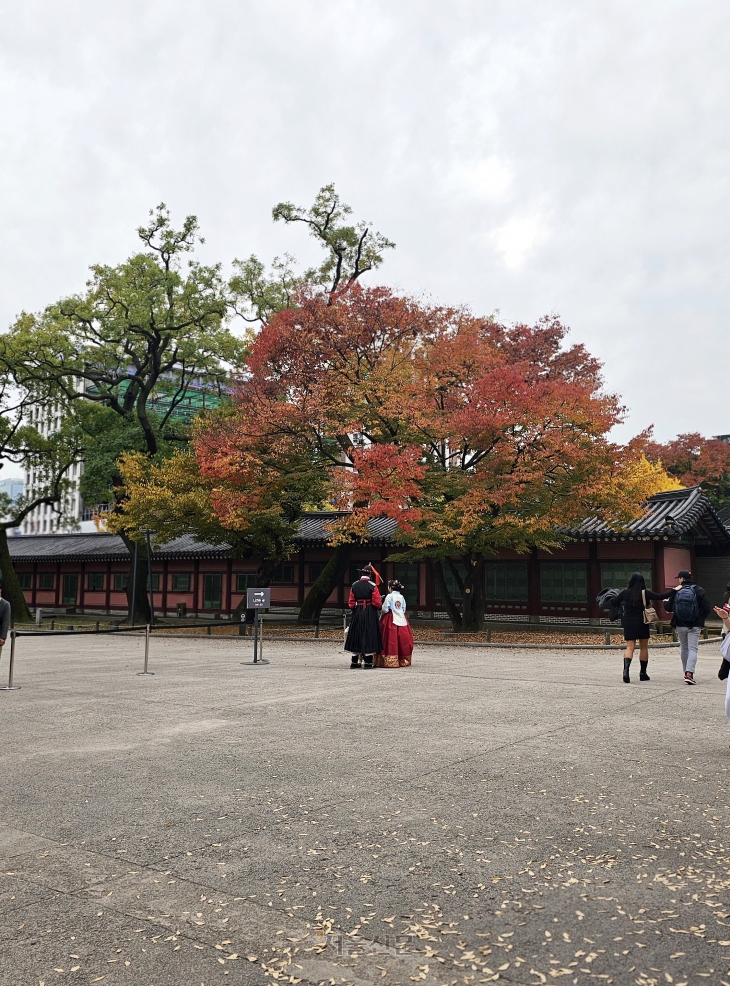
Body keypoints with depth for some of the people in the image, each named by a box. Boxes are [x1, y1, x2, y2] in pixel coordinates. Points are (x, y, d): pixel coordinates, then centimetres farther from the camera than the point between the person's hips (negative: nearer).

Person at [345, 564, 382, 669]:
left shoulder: (354, 585, 3)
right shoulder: (372, 586, -9)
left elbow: (351, 603, 5)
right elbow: (377, 603, -11)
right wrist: (379, 604, 10)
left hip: (357, 613, 4)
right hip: (370, 614, -4)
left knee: (356, 635, 10)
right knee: (369, 636, 1)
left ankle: (354, 662, 13)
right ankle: (368, 662, -2)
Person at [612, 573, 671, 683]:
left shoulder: (625, 592, -3)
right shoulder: (645, 593, -8)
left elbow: (614, 603, 4)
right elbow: (660, 596, -9)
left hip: (628, 623, 1)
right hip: (642, 623, -1)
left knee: (630, 647, -1)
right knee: (644, 648, 13)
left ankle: (626, 669, -25)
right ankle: (643, 673, 20)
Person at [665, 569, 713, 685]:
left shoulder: (676, 591, -4)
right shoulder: (699, 590, -5)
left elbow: (668, 608, -2)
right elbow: (708, 608, -7)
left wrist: (665, 602, 20)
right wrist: (701, 618, 10)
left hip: (680, 625, 1)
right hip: (695, 626, -1)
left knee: (684, 648, 17)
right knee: (692, 649, -3)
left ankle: (686, 672, 25)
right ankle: (689, 673, -18)